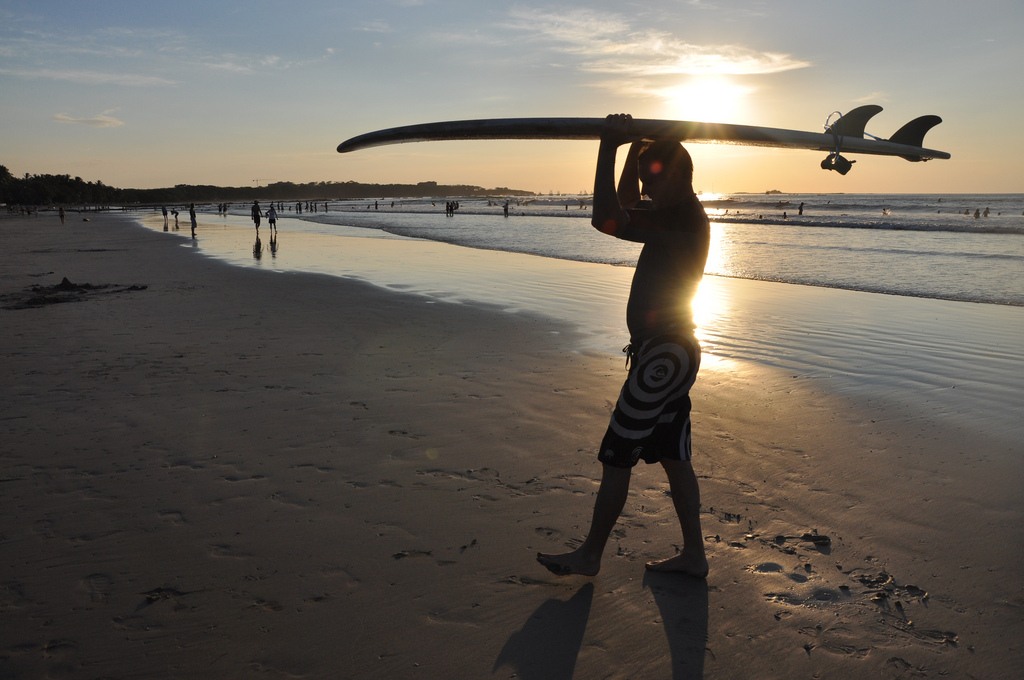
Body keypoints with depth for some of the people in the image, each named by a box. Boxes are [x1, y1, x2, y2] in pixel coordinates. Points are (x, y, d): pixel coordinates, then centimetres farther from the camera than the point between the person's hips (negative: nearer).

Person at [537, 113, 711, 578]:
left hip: (663, 356, -10)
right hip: (674, 352, 10)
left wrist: (608, 150, -21)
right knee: (673, 456, 14)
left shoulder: (682, 220, -19)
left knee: (617, 456, -1)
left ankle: (590, 555, 12)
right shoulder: (680, 216, 12)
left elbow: (606, 219, -29)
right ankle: (693, 554, 23)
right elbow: (626, 207, 26)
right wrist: (635, 147, 15)